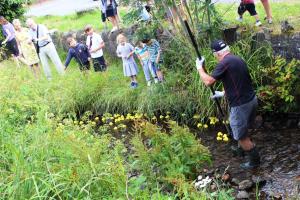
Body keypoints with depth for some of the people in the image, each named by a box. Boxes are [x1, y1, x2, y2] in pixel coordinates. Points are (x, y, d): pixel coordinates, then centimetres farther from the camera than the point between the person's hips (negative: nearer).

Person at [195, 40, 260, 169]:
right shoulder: (238, 59, 12)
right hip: (251, 99, 9)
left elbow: (208, 81, -16)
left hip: (241, 104, -9)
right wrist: (223, 93, 30)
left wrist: (199, 67, -1)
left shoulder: (224, 63, -16)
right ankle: (242, 149, 47)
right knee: (243, 129, 29)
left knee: (241, 136, 7)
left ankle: (254, 161, 19)